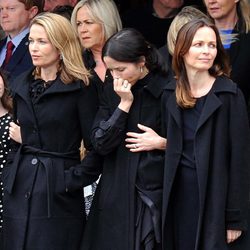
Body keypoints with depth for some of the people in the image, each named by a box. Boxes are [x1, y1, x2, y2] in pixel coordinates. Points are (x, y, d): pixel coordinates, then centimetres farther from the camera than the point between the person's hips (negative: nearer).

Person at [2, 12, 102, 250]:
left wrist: (75, 179, -12)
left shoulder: (80, 88, -5)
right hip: (19, 190, 5)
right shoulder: (22, 84, 12)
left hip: (58, 193, -5)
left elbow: (96, 146, -7)